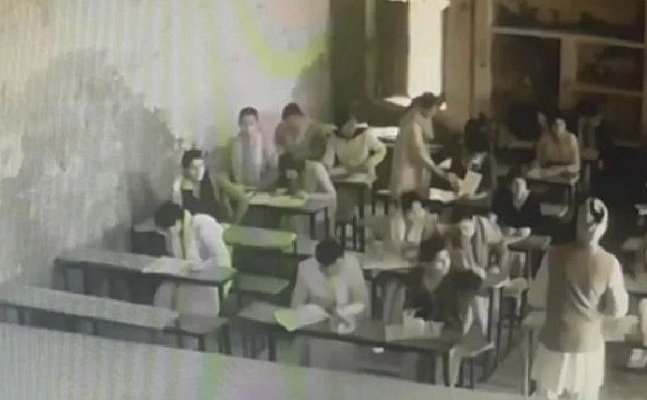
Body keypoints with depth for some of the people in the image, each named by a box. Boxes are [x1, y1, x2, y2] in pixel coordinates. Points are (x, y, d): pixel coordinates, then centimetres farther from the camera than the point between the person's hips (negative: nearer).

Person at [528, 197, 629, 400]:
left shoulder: (555, 255, -16)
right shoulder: (609, 263, -16)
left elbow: (535, 299, -6)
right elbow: (618, 309, -6)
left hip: (555, 343, 0)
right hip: (588, 344, 0)